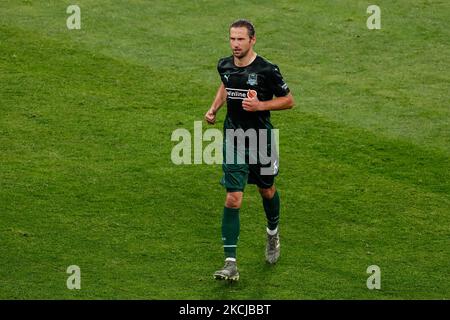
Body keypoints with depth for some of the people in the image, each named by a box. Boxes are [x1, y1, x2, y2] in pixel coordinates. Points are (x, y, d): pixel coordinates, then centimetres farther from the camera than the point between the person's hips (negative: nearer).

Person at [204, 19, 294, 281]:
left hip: (261, 141, -2)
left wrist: (260, 105, -20)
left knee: (267, 191, 19)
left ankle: (273, 233, 52)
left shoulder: (267, 70, -16)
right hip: (233, 141, 2)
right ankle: (231, 263, -11)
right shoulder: (224, 66, -2)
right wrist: (214, 109, 6)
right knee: (233, 199, -8)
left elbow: (288, 100, -6)